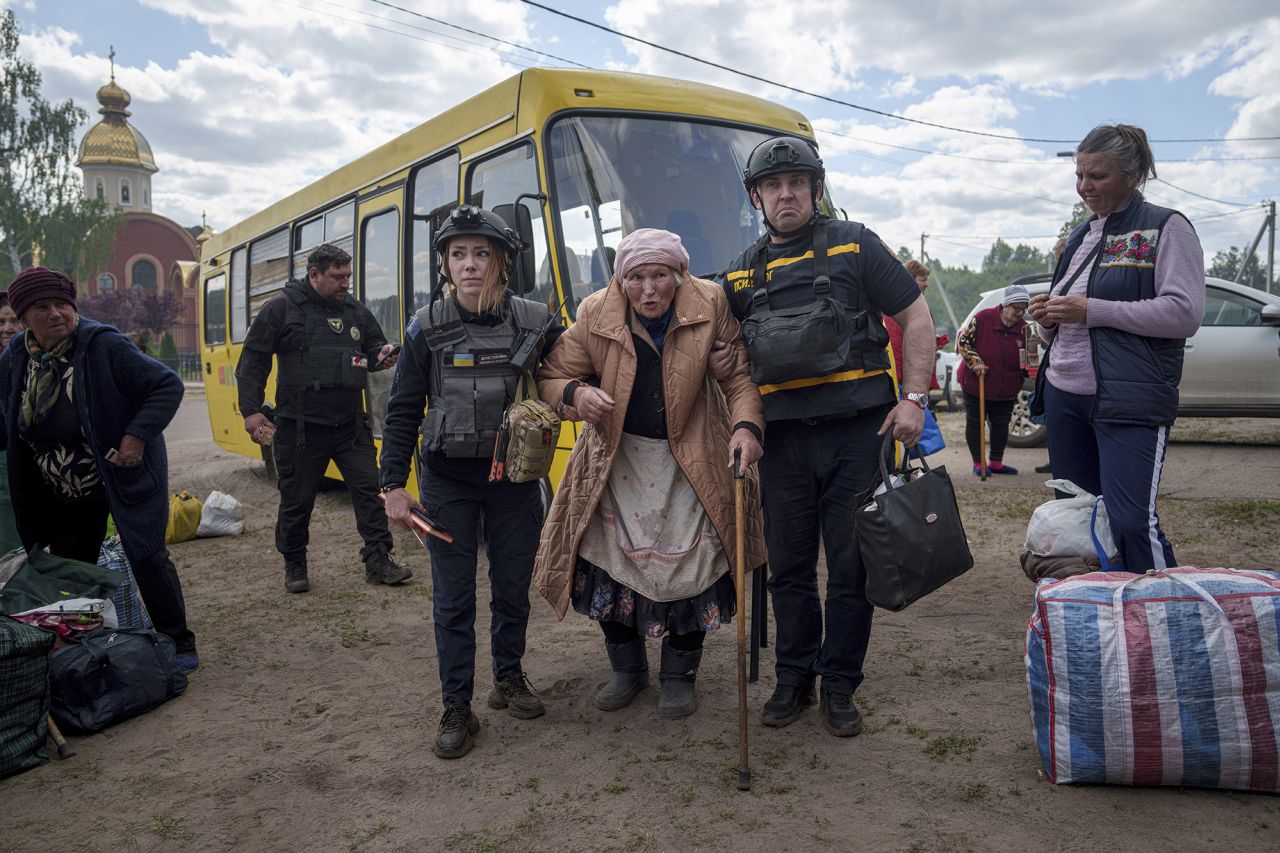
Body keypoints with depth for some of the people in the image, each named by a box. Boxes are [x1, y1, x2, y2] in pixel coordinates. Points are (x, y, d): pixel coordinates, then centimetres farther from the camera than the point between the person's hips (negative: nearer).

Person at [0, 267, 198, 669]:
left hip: (125, 478, -5)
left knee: (147, 557, -5)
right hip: (63, 495, 6)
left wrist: (137, 436, -24)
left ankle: (179, 643, 10)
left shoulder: (104, 346, -20)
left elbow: (168, 386, -18)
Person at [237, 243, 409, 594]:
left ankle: (377, 561, 8)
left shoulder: (357, 311, 8)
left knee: (368, 488, 0)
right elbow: (252, 361, -2)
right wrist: (251, 410, -9)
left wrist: (381, 355, -6)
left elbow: (374, 347, 20)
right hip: (300, 428, -3)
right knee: (296, 499, 8)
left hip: (350, 424, 4)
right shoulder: (281, 308, -4)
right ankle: (294, 565, 26)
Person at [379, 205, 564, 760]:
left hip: (514, 478, 1)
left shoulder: (535, 322, -4)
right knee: (453, 598, 4)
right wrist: (393, 485, -3)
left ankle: (509, 678, 34)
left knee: (513, 586, 12)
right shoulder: (427, 328, -4)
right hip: (447, 481, 0)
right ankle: (457, 709, 16)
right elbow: (403, 412, 0)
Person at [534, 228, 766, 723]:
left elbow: (740, 376, -6)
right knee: (610, 558, 1)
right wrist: (576, 393, -23)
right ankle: (627, 668, 25)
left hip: (690, 463, -1)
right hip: (616, 459, 1)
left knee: (689, 561, -3)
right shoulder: (595, 315, -7)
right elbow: (550, 378, 0)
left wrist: (746, 426, -23)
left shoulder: (710, 306, -9)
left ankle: (679, 675, 20)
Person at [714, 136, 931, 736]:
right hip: (782, 436, 3)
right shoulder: (741, 274, 13)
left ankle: (839, 686, 18)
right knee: (788, 566, 10)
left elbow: (915, 317, 2)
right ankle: (793, 679, 26)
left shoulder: (854, 246, 4)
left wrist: (914, 398, -7)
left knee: (850, 566, 3)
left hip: (855, 430, -3)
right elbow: (729, 352, 23)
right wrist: (719, 365, -1)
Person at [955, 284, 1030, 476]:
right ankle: (978, 464, 12)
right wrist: (975, 361, -19)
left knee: (1001, 424, 9)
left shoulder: (1023, 327, 0)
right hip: (976, 383, -4)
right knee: (975, 423, 2)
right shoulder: (983, 317, -14)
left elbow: (1027, 359, 11)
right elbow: (963, 340, -8)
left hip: (1006, 388, 4)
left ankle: (996, 462, 21)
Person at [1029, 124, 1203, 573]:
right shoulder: (1080, 237, 18)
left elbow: (1185, 313, -13)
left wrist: (1093, 310, -16)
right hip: (1065, 396, 7)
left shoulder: (1165, 228, -1)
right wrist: (1048, 319, 2)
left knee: (1132, 523, -13)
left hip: (1130, 401, -7)